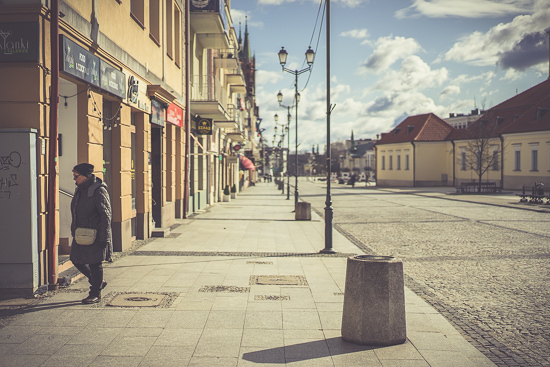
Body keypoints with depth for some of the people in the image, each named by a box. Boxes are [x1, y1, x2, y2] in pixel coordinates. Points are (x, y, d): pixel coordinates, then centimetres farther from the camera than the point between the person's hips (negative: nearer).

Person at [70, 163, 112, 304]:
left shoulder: (99, 191, -15)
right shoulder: (79, 189, 11)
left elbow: (106, 216, -17)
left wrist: (103, 238, -19)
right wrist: (75, 232, 21)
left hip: (95, 235, -9)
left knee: (94, 263, 0)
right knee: (76, 260, 11)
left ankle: (96, 293, 15)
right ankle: (99, 281, 30)